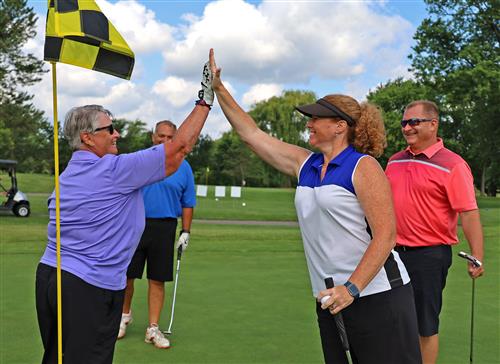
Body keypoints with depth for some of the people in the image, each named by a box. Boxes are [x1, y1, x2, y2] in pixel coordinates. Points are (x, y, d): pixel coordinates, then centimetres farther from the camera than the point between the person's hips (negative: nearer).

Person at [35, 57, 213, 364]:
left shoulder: (66, 175, 11)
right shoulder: (114, 169, -14)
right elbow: (180, 147, -12)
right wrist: (205, 100, -2)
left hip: (48, 273, 9)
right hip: (90, 288, -9)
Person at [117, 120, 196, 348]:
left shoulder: (184, 167, 6)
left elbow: (187, 203, 8)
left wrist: (186, 232, 2)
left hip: (164, 228, 0)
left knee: (157, 280, 4)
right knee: (126, 276, 5)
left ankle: (153, 329, 14)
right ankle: (125, 315, 31)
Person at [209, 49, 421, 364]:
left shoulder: (363, 166, -8)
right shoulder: (304, 164, 12)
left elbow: (386, 234, -15)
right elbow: (252, 133, 15)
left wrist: (352, 288, -23)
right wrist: (219, 88, 13)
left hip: (377, 295, -7)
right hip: (331, 298, 7)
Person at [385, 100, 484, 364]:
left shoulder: (452, 165, -11)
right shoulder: (395, 161, 9)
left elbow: (469, 213, -15)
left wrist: (477, 258, -20)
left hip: (429, 254, -6)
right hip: (394, 252, 6)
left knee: (425, 327, 6)